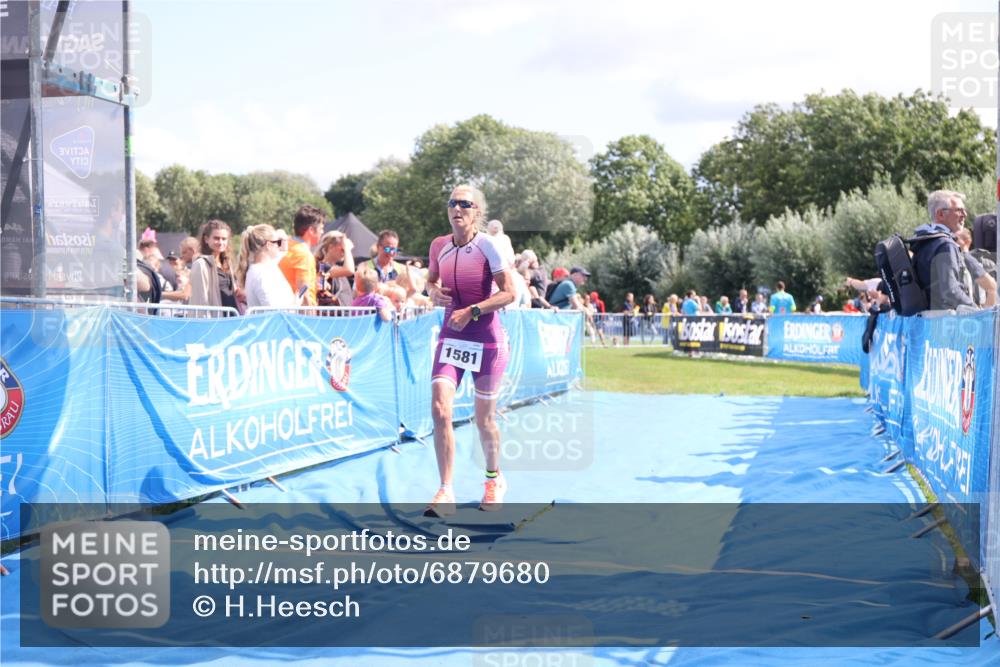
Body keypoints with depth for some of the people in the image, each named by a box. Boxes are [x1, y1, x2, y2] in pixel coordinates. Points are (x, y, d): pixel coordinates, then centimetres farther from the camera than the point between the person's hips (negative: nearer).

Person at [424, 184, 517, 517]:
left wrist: (472, 311, -21)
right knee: (440, 408, -15)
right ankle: (446, 492, -9)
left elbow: (509, 292, -12)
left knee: (484, 419, 8)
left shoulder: (488, 245, -11)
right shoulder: (439, 246, 3)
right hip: (451, 337, 3)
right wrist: (434, 292, -4)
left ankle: (494, 478, 35)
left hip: (487, 339, -3)